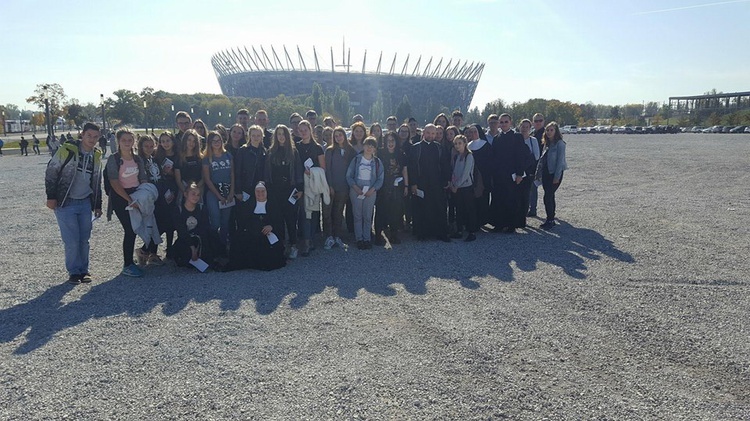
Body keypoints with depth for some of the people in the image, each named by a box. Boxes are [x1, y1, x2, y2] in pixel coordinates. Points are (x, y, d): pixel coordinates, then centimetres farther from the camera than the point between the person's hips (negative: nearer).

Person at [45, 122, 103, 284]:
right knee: (72, 240, -4)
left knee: (84, 239, 8)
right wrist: (51, 196, -10)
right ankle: (74, 272, 11)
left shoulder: (97, 156, 8)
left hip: (85, 203, 5)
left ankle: (83, 270, 21)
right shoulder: (67, 150, -10)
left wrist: (97, 205, 15)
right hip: (65, 203, -5)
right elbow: (51, 172, -6)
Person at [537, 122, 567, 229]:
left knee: (548, 197, -11)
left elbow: (560, 161, -15)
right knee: (550, 196, 11)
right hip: (546, 174, 7)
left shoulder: (560, 143, -10)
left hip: (555, 174, -7)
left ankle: (550, 220, -2)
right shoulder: (547, 144, 13)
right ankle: (551, 219, 18)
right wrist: (538, 173, 11)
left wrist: (557, 177, -18)